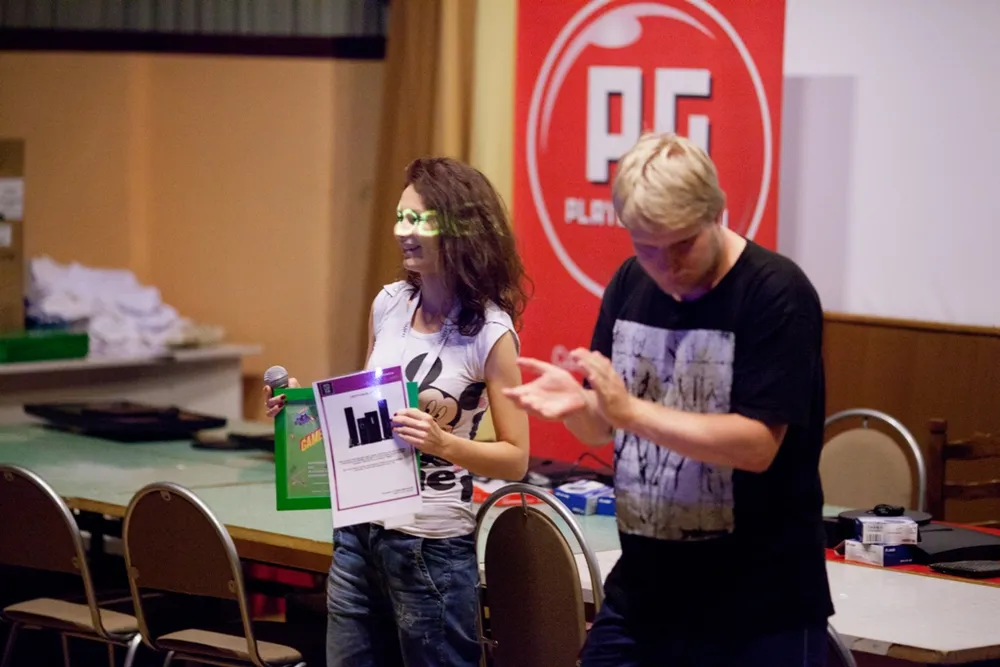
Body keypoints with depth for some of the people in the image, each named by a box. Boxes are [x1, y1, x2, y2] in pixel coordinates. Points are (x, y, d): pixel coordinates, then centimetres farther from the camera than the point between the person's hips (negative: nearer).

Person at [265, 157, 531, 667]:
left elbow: (515, 458, -10)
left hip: (432, 546, -6)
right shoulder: (389, 304, 4)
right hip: (358, 531, 6)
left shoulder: (490, 332, -12)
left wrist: (442, 442, -25)